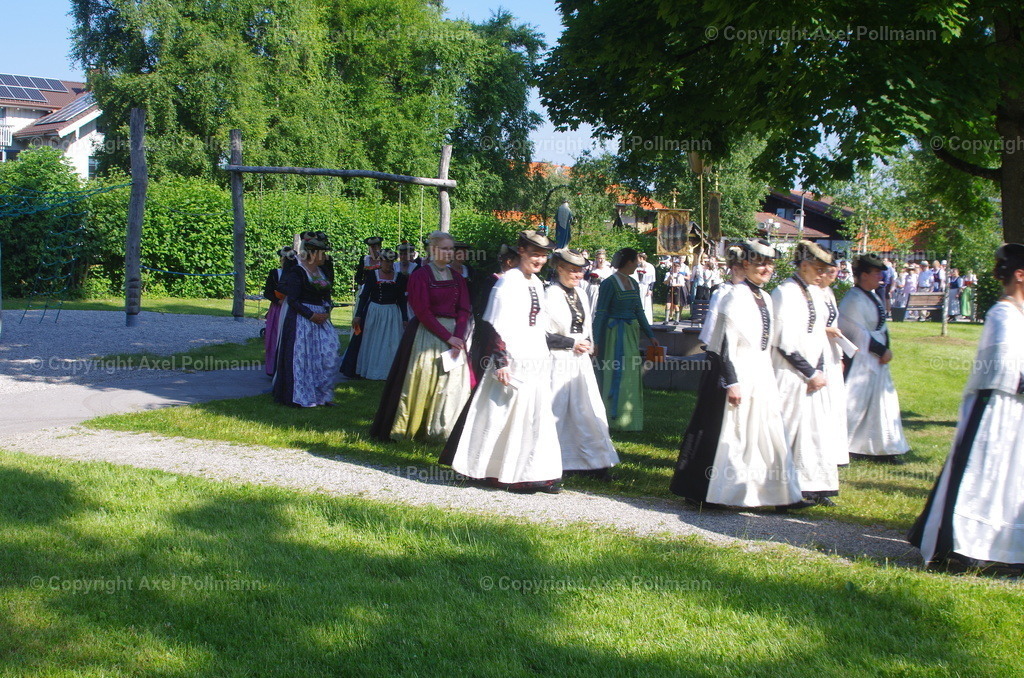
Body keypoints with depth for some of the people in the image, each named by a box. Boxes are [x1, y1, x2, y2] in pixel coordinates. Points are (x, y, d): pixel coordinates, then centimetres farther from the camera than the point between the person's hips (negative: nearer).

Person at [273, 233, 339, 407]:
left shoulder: (322, 271, 13)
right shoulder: (297, 272, -10)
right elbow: (292, 300, -13)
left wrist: (327, 311, -2)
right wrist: (311, 315, -18)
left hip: (321, 319, 7)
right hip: (301, 320, -7)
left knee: (329, 355, 0)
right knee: (301, 357, -2)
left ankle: (323, 395, 10)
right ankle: (300, 397, 8)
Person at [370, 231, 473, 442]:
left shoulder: (457, 278, 11)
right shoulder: (420, 275, -4)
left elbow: (463, 311, 7)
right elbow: (422, 312, -10)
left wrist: (458, 337, -10)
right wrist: (447, 337, -14)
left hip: (454, 335, 5)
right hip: (425, 335, -5)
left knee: (451, 386, 2)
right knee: (421, 384, -2)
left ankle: (441, 431, 11)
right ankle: (408, 430, 9)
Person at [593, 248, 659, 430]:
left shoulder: (633, 284, 12)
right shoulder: (609, 283, -11)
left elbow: (639, 312, 17)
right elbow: (600, 313, -13)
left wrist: (650, 335, 16)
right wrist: (595, 341, -18)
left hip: (632, 333, 8)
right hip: (615, 334, -7)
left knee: (631, 377, 10)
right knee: (617, 375, -4)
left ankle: (629, 419, 18)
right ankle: (614, 417, 4)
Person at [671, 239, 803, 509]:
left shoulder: (766, 298, 12)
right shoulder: (736, 297, -14)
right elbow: (725, 342, -17)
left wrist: (770, 379, 19)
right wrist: (732, 382, -20)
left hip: (762, 375, 9)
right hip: (738, 373, -8)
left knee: (770, 436, 10)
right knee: (728, 435, -1)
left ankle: (780, 494, 18)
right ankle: (706, 492, 10)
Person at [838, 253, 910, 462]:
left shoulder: (872, 296, 12)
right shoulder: (854, 300, -18)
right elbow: (860, 334, -20)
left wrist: (886, 349, 4)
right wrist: (881, 351, -14)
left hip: (877, 359, 10)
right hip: (861, 360, -10)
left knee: (883, 403, 13)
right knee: (855, 405, -6)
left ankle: (883, 449, 22)